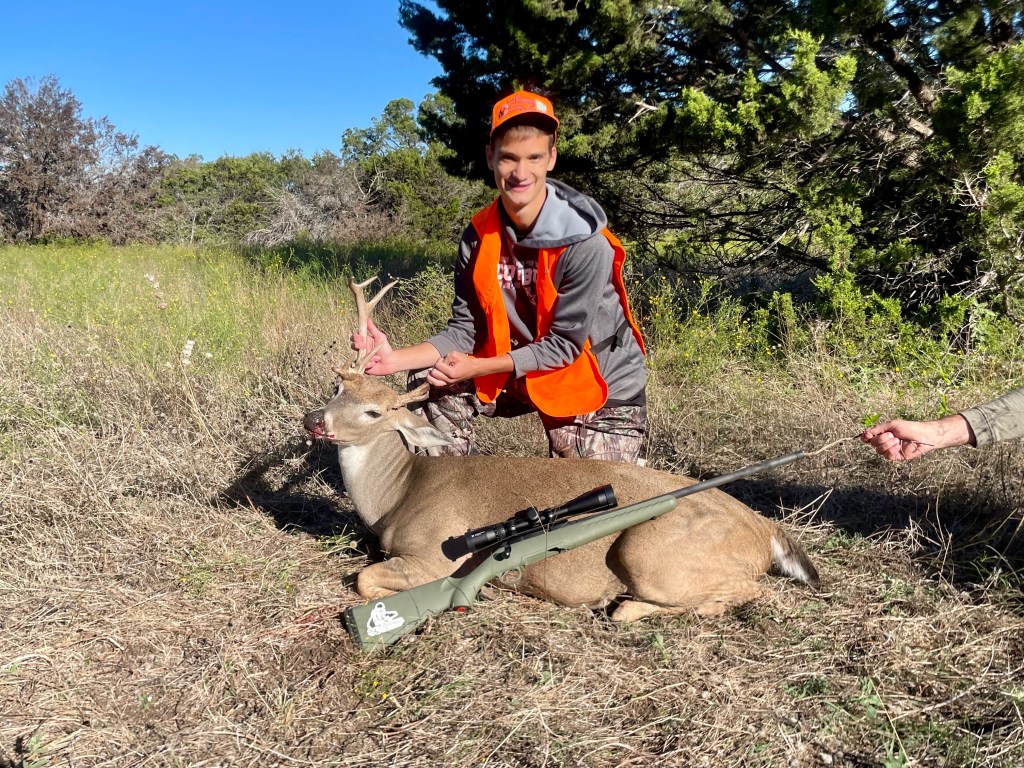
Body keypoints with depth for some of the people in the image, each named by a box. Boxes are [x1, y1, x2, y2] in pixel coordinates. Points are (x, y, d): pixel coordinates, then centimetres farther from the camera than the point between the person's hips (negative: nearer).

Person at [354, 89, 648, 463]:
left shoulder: (584, 244, -27)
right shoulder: (479, 237, -10)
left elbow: (564, 345, -23)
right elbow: (465, 329, -9)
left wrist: (476, 368, -26)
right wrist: (397, 359, -24)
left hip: (604, 387, -4)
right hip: (523, 371, 4)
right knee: (435, 387, -9)